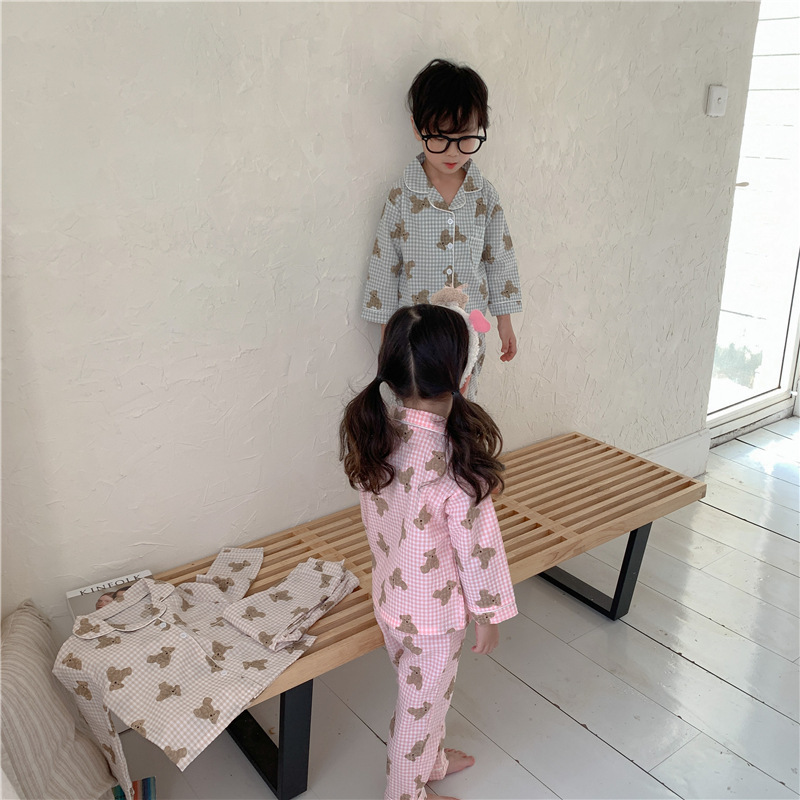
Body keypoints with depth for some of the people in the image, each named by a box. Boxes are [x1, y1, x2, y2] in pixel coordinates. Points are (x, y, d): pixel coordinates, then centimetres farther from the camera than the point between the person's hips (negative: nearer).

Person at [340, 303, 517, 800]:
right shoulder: (457, 464, -34)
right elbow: (478, 545, -23)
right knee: (421, 704, 19)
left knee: (423, 693, 31)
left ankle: (431, 759, 56)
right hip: (435, 614, -6)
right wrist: (489, 615, -8)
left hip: (389, 598, 6)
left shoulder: (375, 437, -13)